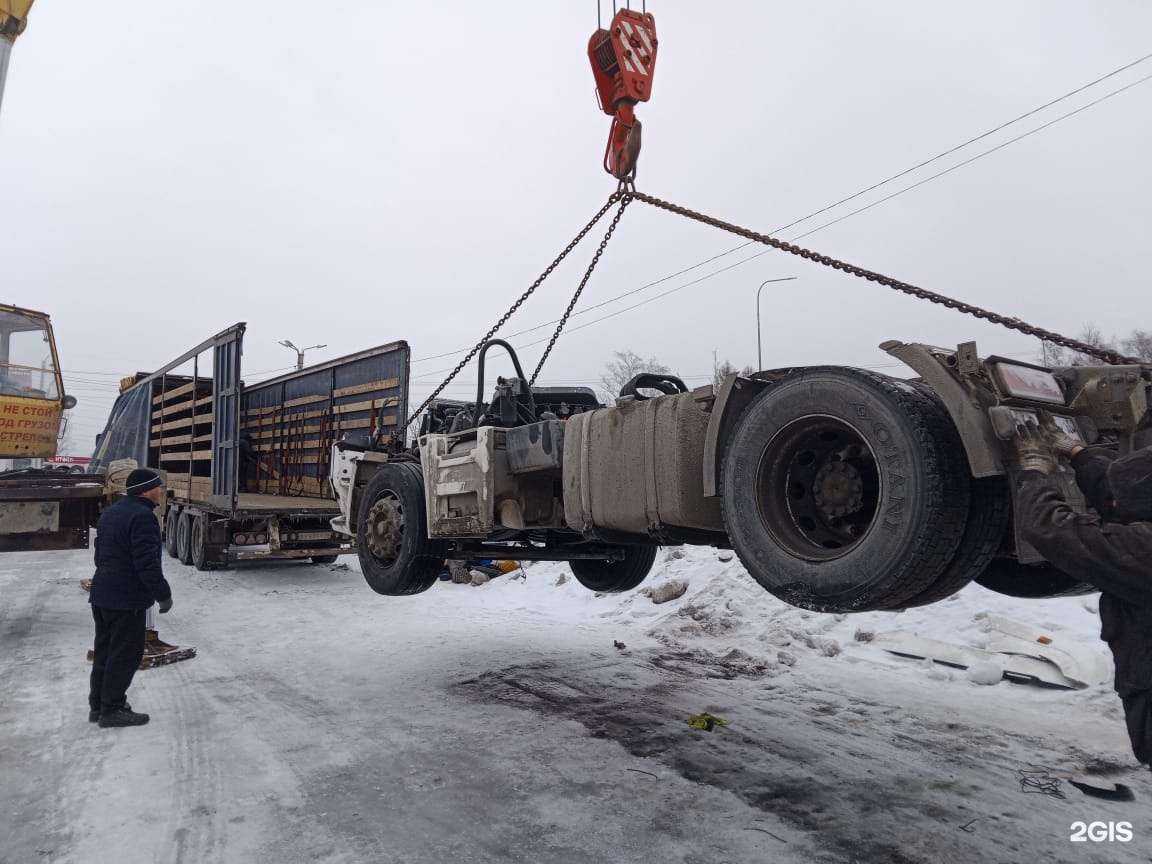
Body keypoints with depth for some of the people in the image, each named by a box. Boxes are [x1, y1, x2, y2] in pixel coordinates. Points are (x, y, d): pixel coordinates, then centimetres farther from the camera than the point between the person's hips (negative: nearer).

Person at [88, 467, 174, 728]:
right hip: (127, 600, -10)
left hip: (101, 596, 10)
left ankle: (98, 706, 27)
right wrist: (163, 595, -14)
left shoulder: (110, 512, 13)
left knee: (105, 651, 18)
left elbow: (100, 554, 21)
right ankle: (112, 710, 8)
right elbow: (147, 563, -23)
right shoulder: (142, 516, -20)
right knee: (125, 655, 1)